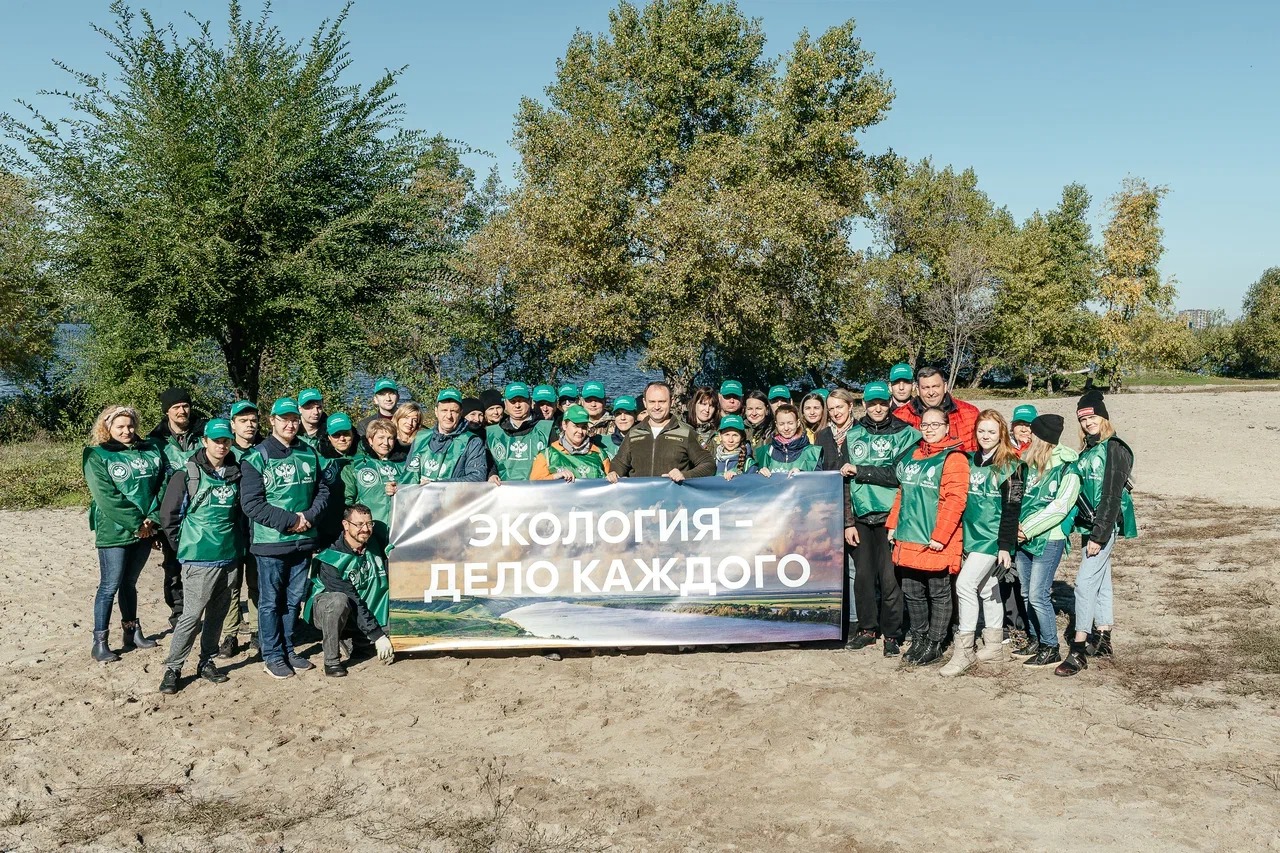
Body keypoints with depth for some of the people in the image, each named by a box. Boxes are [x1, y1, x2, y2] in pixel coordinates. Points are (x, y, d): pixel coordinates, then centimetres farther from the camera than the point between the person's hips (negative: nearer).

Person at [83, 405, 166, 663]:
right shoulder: (97, 456, -6)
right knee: (109, 586, -1)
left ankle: (132, 632, 25)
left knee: (130, 583, 16)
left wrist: (152, 519, -9)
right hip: (114, 532, -4)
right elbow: (106, 497, -14)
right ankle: (99, 642, 7)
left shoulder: (151, 450, 7)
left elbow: (162, 486, 3)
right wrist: (136, 524, -16)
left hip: (145, 531, 4)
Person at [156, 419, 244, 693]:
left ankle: (207, 662, 24)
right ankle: (172, 668, 6)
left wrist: (238, 544, 13)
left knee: (218, 613, 11)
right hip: (200, 558, -5)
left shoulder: (235, 474, 8)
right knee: (192, 615, -6)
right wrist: (186, 546, 1)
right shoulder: (187, 475, -6)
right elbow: (168, 516, -2)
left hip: (230, 557, 5)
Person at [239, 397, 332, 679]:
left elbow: (322, 491, 12)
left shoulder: (309, 454, 8)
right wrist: (289, 521, -16)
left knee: (294, 598, 14)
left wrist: (309, 517, -7)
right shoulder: (257, 457, -7)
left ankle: (288, 649, 27)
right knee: (271, 601, 5)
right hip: (270, 541, -5)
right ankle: (272, 655, 15)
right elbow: (251, 503, -13)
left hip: (303, 540, 5)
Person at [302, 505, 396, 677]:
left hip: (364, 613, 5)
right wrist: (377, 635, -29)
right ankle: (331, 660, -23)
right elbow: (352, 601, -27)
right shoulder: (330, 559, -23)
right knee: (338, 600, -38)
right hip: (325, 610, -5)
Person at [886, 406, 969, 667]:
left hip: (936, 541, -7)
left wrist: (940, 536, -19)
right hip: (909, 538, 7)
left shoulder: (953, 458, -9)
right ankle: (918, 639, 27)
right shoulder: (911, 455, 14)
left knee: (938, 593, 5)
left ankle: (934, 645, 15)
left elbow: (955, 500, -16)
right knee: (912, 592, 13)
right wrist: (893, 524, 13)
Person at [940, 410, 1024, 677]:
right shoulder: (971, 460, 9)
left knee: (965, 584, -15)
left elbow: (1011, 509, -12)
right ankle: (994, 646, 24)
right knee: (987, 588, 14)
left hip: (993, 537, -7)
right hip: (972, 535, 7)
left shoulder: (1009, 465, -9)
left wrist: (1005, 545, -15)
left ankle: (964, 650, -9)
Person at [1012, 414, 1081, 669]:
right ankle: (1034, 641, 26)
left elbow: (1061, 506, -17)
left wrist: (1028, 528, -16)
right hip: (1023, 537, 7)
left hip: (1048, 540, -7)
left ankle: (1051, 649, 5)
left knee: (1038, 595, -8)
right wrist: (1017, 524, 0)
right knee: (1027, 594, 13)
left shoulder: (1068, 466, -11)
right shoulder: (1029, 462, 8)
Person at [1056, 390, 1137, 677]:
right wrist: (1089, 531, 9)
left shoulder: (1115, 449, -13)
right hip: (1088, 524, 9)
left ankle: (1078, 649, -10)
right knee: (1100, 580, 15)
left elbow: (1112, 496, -18)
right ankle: (1102, 640, 24)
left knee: (1085, 581, -12)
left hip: (1104, 525, -9)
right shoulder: (1087, 451, 13)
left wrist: (1099, 535, -20)